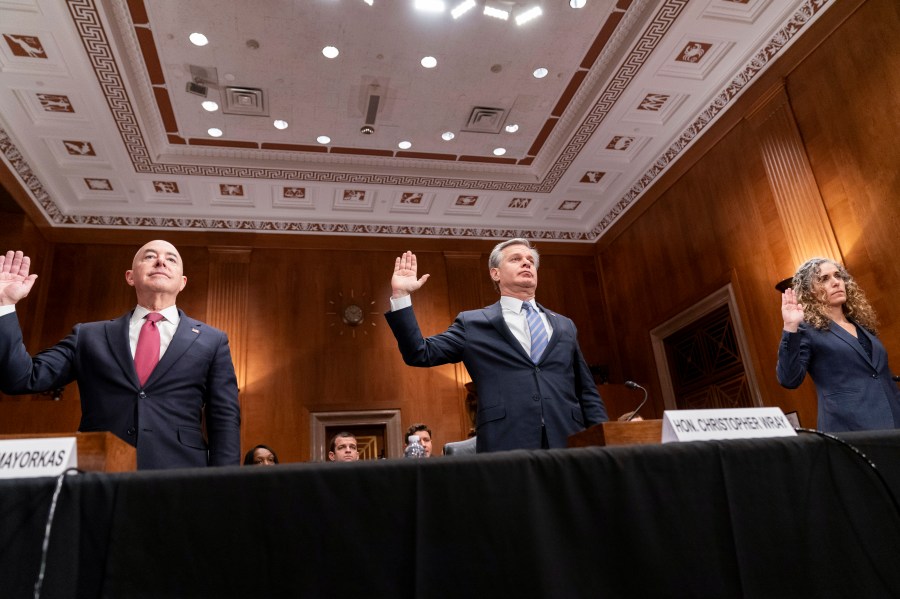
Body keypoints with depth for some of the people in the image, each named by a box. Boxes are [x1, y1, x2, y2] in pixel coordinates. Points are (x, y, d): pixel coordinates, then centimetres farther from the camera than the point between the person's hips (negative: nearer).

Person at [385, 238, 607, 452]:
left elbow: (587, 392, 19)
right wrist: (401, 295, -2)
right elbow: (420, 354, 4)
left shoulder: (564, 326, 19)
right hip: (507, 449, -3)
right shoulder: (473, 323, 10)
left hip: (569, 446, 3)